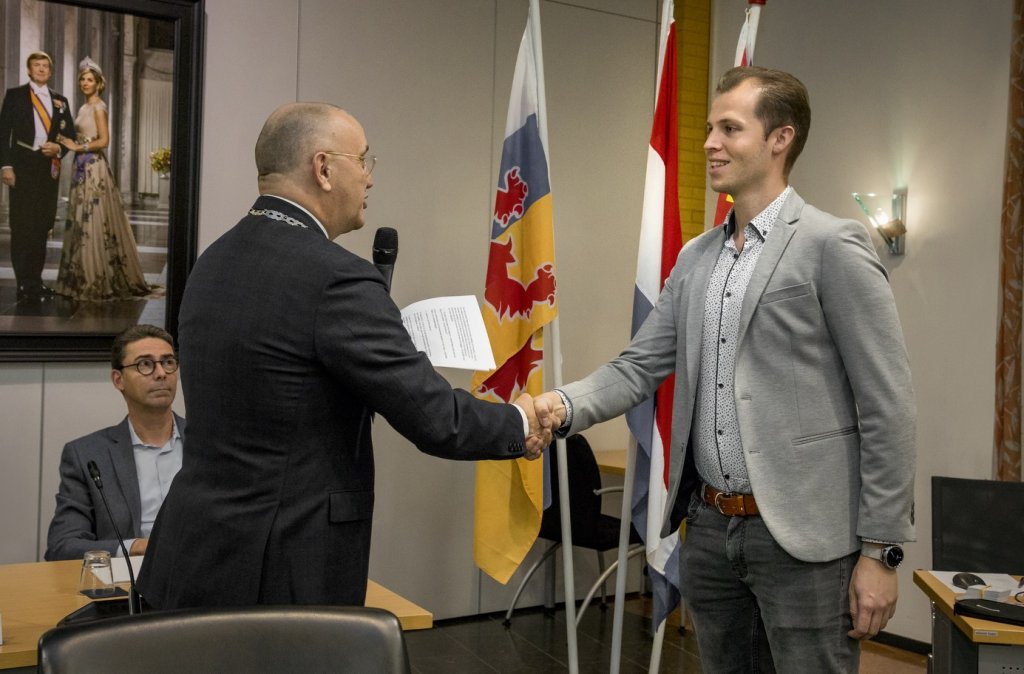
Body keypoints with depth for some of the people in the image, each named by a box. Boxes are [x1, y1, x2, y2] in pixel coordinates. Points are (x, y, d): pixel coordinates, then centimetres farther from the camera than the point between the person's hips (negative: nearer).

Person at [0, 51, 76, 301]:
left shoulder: (60, 100, 14)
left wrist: (59, 148, -6)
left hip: (50, 167, 3)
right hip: (23, 167, -3)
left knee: (42, 226, 6)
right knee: (22, 226, -4)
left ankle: (36, 281, 13)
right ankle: (25, 284, -2)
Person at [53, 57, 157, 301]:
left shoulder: (98, 107, -8)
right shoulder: (84, 107, 17)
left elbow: (103, 140, -15)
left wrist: (77, 147, -12)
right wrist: (68, 142, 7)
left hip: (94, 168, -9)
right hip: (83, 168, 9)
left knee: (95, 221, -7)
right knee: (81, 222, 8)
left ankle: (98, 279, -3)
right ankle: (85, 277, 13)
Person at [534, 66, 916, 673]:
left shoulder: (833, 246, -9)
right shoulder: (696, 258, 10)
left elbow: (887, 407, -11)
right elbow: (639, 367, 8)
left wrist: (880, 549, -11)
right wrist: (564, 406, -12)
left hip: (802, 533, -6)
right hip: (711, 528, 6)